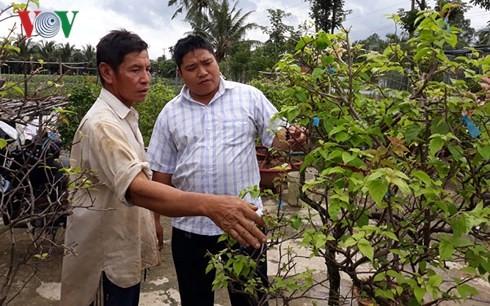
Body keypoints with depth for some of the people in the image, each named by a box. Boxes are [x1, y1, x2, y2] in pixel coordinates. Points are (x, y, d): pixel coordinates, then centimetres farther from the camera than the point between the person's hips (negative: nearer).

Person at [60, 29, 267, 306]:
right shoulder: (102, 124, -25)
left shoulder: (125, 117, 7)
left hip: (126, 250, 9)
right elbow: (136, 189, -41)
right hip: (106, 257, -9)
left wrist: (151, 228, 16)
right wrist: (210, 205, -53)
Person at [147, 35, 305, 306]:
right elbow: (161, 172, 7)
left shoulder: (249, 96, -1)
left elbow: (276, 136, 2)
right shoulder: (170, 113, 4)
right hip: (189, 226, 2)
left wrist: (290, 138, -21)